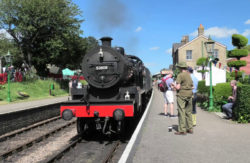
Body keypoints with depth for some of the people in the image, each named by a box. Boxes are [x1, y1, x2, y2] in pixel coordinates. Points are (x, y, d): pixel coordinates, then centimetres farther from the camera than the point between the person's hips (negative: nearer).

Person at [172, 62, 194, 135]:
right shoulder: (189, 75, 12)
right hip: (189, 94, 8)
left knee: (181, 112, -4)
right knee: (188, 112, 13)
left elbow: (178, 87, -18)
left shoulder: (180, 75, -12)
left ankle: (182, 130, -3)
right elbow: (192, 86, 16)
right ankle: (190, 128, 19)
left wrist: (174, 85, 2)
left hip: (182, 95, -8)